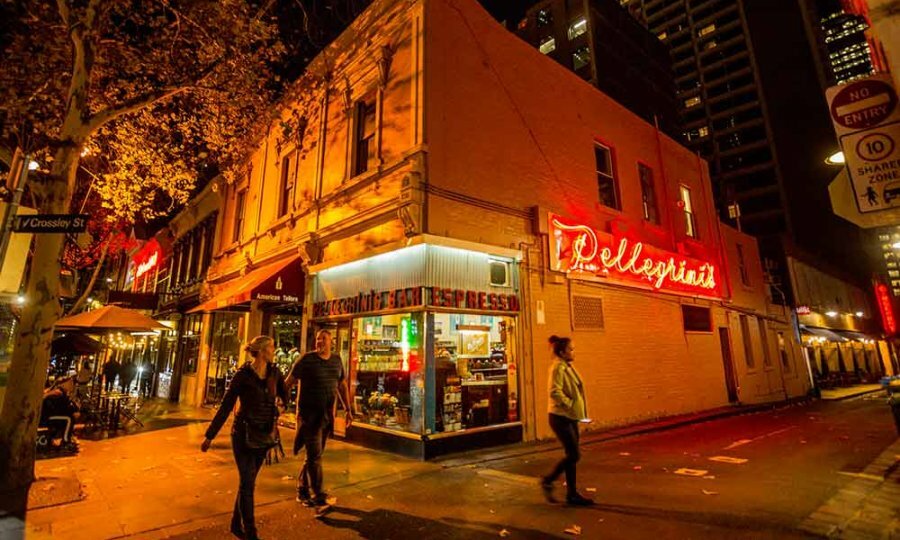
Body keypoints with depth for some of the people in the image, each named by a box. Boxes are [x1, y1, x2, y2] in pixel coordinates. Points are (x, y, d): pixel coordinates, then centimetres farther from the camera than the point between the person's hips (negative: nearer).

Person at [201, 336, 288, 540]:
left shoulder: (275, 373, -1)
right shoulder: (243, 375, -13)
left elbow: (285, 397, 10)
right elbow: (225, 407, -7)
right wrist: (209, 436, -4)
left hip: (263, 435, 4)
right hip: (243, 435, -4)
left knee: (247, 482, 15)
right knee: (247, 483, 0)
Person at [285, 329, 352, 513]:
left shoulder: (337, 361, 7)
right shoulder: (306, 359, -8)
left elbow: (342, 386, 14)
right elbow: (289, 382, -8)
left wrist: (348, 410, 14)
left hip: (327, 415, 5)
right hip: (309, 413, -5)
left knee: (315, 454, 14)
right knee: (315, 455, -5)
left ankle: (302, 491, 30)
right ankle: (318, 497, 1)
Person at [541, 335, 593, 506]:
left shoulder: (568, 367, 12)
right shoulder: (558, 367, -17)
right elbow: (555, 392, -27)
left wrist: (580, 411, 11)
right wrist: (570, 405, -20)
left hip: (570, 417, 9)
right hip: (560, 417, -9)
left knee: (571, 455, 12)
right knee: (574, 455, -5)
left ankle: (572, 493, 22)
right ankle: (547, 481, 11)